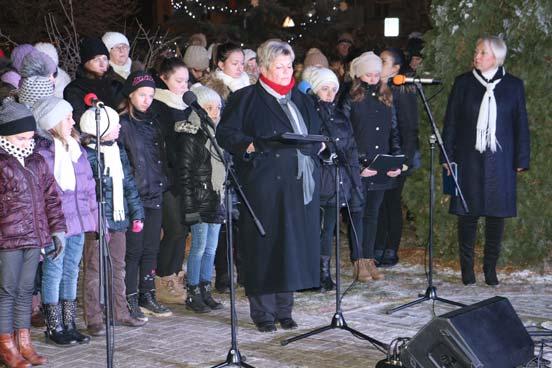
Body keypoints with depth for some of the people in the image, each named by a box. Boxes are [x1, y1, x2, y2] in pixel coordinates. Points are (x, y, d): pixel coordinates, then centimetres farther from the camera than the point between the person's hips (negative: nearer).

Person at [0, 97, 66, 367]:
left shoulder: (37, 162, 11)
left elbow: (51, 197, 16)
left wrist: (57, 229, 12)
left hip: (34, 238, 6)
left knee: (25, 290, 13)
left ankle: (24, 343, 22)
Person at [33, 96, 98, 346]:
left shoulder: (77, 149, 11)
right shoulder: (41, 153, -14)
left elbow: (89, 187, 16)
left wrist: (95, 218, 13)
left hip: (78, 223, 7)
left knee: (71, 272, 13)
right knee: (53, 273, 2)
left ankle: (69, 324, 22)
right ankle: (54, 327, 11)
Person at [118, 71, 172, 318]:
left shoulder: (152, 122, 15)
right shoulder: (122, 124, -7)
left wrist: (163, 184, 15)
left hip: (155, 196, 6)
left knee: (151, 249, 10)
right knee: (134, 249, -3)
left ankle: (147, 297, 17)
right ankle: (130, 300, 5)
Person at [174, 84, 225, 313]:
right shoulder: (190, 137, -10)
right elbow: (184, 173, -13)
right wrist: (189, 206, -17)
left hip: (216, 200, 7)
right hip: (200, 201, -7)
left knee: (211, 248, 10)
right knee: (199, 247, -4)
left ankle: (205, 291, 17)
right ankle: (193, 294, 4)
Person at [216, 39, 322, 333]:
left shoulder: (300, 100, 17)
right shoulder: (246, 99, 0)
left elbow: (315, 135, 26)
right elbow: (225, 133, -5)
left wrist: (318, 145, 5)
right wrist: (250, 145, -20)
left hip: (299, 186, 5)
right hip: (263, 186, -5)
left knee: (293, 246, 5)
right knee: (264, 247, -3)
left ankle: (283, 309, 15)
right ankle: (262, 312, 5)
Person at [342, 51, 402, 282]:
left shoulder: (386, 99, 12)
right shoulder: (351, 99, -4)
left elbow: (394, 132, 14)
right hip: (358, 168, -5)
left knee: (372, 213, 10)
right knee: (357, 214, -2)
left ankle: (369, 259, 16)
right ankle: (358, 263, 3)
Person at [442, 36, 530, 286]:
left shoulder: (513, 85, 4)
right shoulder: (463, 83, 5)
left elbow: (521, 124, 6)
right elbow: (451, 122, 6)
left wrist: (521, 160, 2)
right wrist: (448, 157, 1)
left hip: (500, 161, 0)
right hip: (469, 160, 0)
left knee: (497, 214, 2)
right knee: (468, 213, 0)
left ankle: (490, 268, 13)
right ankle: (467, 268, 10)